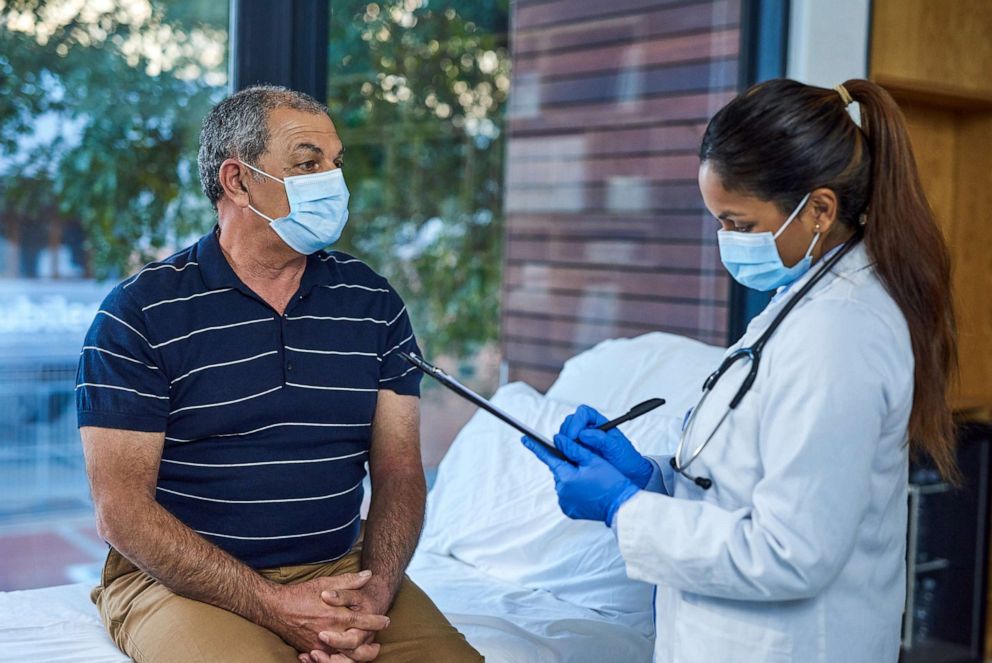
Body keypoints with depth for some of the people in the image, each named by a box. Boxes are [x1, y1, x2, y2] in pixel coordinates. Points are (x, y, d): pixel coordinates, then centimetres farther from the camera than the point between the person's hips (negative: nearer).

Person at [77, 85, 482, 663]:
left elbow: (399, 471, 6)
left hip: (342, 569, 3)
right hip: (185, 583, -3)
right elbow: (121, 509, -9)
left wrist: (373, 598, -12)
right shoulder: (140, 313, -4)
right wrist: (274, 605, -16)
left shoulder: (373, 302, 8)